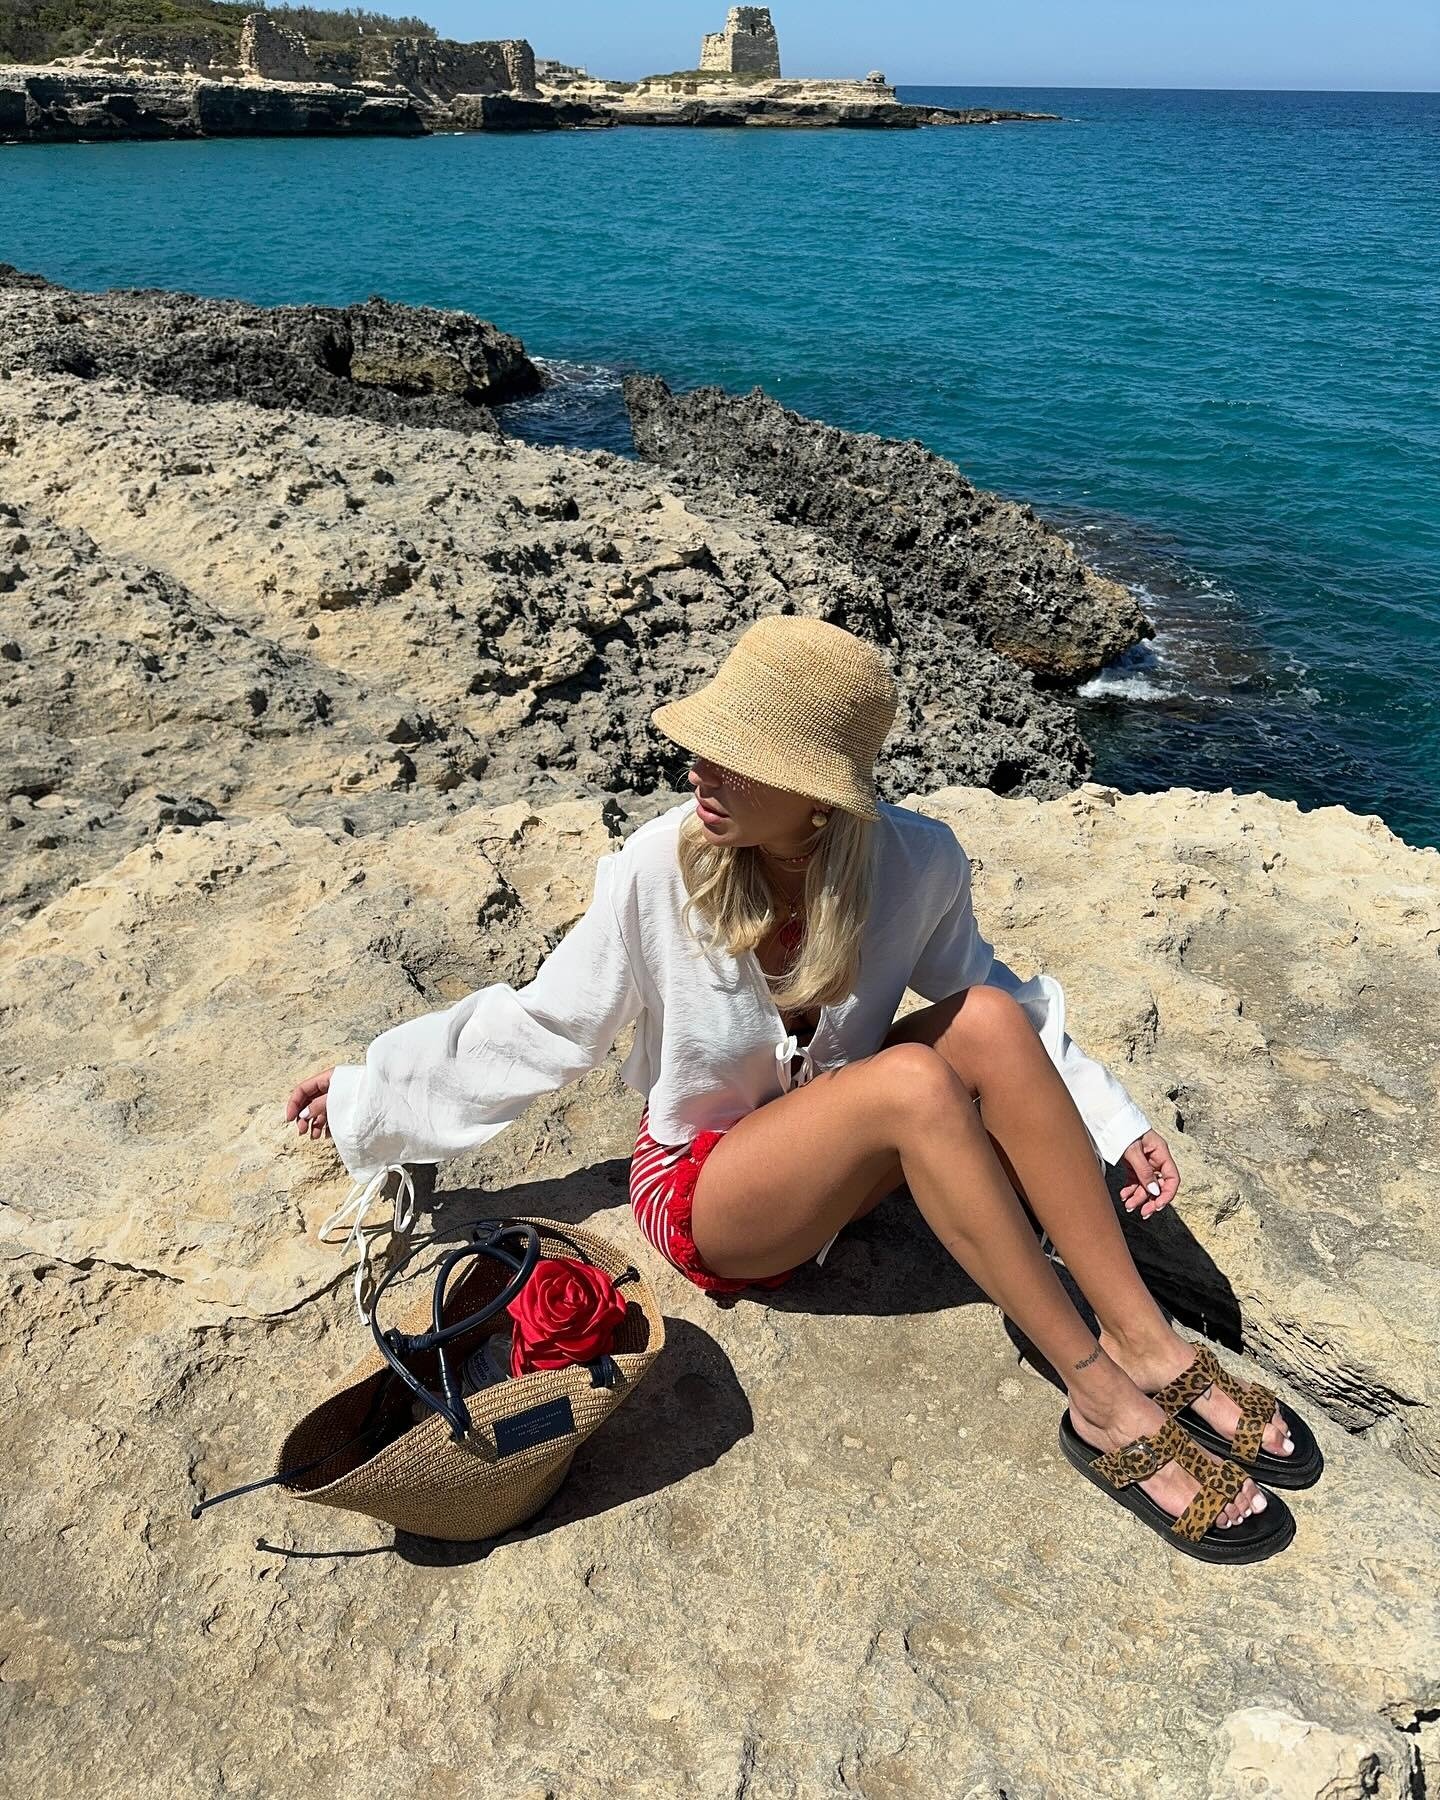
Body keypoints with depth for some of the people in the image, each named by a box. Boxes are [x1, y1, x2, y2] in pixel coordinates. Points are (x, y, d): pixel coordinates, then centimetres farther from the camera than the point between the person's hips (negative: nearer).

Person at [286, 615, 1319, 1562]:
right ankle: (1105, 1404, -22)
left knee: (988, 1018, -24)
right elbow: (541, 1028, -9)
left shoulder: (916, 862, -16)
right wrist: (366, 1097, -4)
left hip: (840, 1158, 3)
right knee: (912, 1081, -32)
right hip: (705, 1191, -3)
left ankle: (1147, 1344, -19)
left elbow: (990, 992, 2)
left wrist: (1114, 1120, -5)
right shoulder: (658, 869, -22)